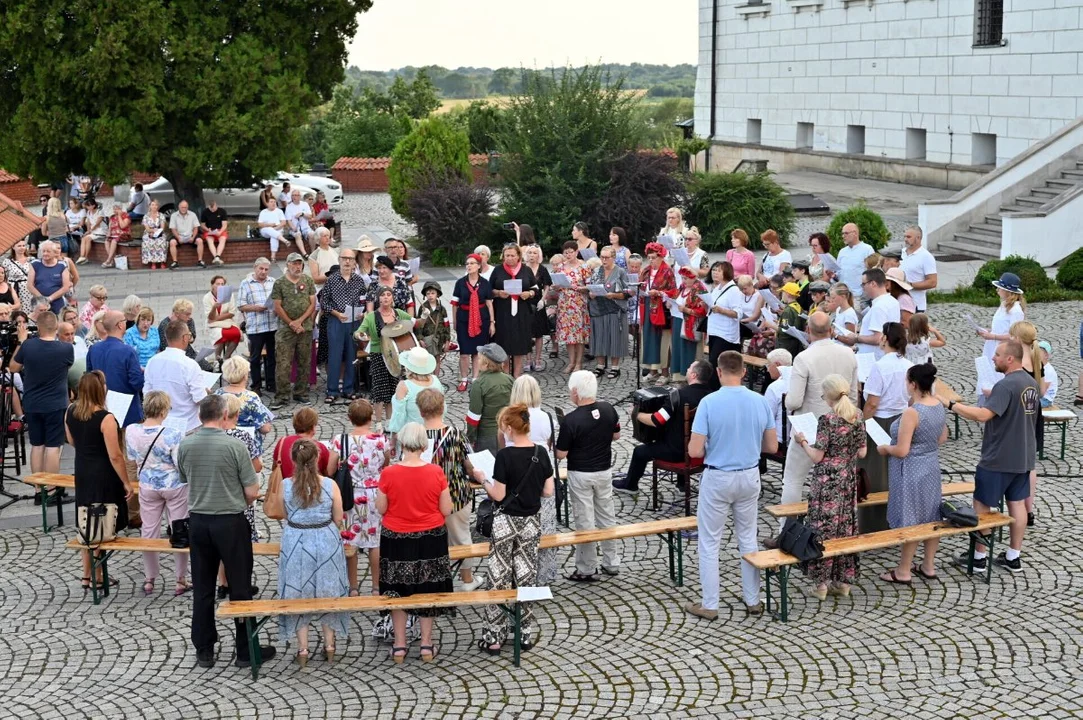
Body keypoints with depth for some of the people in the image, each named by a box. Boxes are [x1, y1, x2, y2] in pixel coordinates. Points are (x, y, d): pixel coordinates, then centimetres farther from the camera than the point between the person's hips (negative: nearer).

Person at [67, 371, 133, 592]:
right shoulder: (105, 419, -23)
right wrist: (127, 482, -12)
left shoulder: (70, 413, -3)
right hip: (104, 476, -7)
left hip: (82, 473, 7)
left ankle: (86, 575, 23)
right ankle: (98, 576, 14)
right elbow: (115, 456, -21)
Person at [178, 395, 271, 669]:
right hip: (231, 522, -4)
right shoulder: (234, 446, -15)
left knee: (202, 589, 12)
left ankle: (203, 650, 17)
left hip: (198, 521, 4)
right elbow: (252, 492, -11)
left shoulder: (185, 446, -2)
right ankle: (246, 651, 12)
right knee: (240, 587, 6)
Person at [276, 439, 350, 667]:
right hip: (326, 542, 0)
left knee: (298, 595, 10)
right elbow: (338, 518, -1)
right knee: (327, 592, 15)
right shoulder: (330, 485, -11)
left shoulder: (285, 485, -11)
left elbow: (285, 515, 1)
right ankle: (329, 645, 22)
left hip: (296, 543, 0)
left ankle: (302, 649, 12)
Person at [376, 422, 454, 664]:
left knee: (397, 590, 15)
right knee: (428, 590, 16)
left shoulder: (389, 474, -16)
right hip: (430, 539, 1)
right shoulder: (436, 473, -14)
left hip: (396, 540, -1)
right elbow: (447, 510, -7)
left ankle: (399, 645, 20)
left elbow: (380, 509, -6)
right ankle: (426, 644, 23)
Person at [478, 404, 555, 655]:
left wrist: (483, 479, 2)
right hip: (531, 522, 5)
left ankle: (494, 637, 9)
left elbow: (498, 495, -15)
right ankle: (526, 634, 20)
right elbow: (548, 491, 1)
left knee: (499, 578, 4)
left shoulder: (505, 455, -18)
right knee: (526, 577, 13)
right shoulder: (541, 453, -4)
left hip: (506, 522, -5)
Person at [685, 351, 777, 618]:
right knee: (748, 538, 18)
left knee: (709, 542, 7)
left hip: (717, 478, -4)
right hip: (749, 477, 4)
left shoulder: (709, 403, -18)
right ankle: (752, 600, 24)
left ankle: (709, 605, 12)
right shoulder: (760, 402, -6)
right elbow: (772, 446, 2)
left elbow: (695, 451, -17)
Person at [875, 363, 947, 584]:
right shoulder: (939, 406, -1)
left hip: (911, 471, -8)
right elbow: (943, 438, 13)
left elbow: (902, 450, -24)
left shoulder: (911, 413, -26)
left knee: (909, 521, 2)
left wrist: (884, 449, -6)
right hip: (932, 467, 8)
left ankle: (903, 571, 13)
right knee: (931, 517, 16)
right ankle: (928, 566, 28)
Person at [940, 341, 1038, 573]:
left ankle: (978, 557, 10)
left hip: (998, 459, -9)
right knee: (1017, 503, 13)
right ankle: (1013, 557, 18)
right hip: (1023, 457, 9)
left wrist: (950, 404, -30)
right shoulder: (1032, 383, 7)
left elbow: (983, 415, -32)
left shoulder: (1006, 385, -23)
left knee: (982, 506, 3)